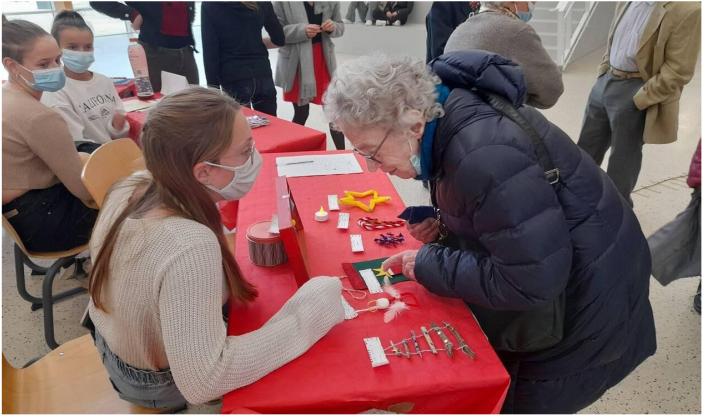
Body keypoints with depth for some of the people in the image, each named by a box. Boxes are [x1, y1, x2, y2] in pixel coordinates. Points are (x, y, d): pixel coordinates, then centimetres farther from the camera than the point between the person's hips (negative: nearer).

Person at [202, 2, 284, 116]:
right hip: (262, 74, 3)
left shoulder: (210, 5, -4)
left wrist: (213, 87, -3)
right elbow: (279, 39, 9)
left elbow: (210, 52, -7)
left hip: (234, 79, -3)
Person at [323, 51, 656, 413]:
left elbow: (531, 282, -32)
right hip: (544, 272, 8)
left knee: (522, 406, 11)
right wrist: (444, 224, -8)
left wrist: (428, 266, -24)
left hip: (582, 302, -8)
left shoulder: (484, 155, -37)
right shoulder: (446, 119, -7)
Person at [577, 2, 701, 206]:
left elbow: (678, 71, -18)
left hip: (635, 92, -7)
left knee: (623, 158, 8)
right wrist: (603, 70, 10)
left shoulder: (687, 9, -17)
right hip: (606, 80, 7)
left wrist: (640, 100, -20)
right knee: (587, 149, 18)